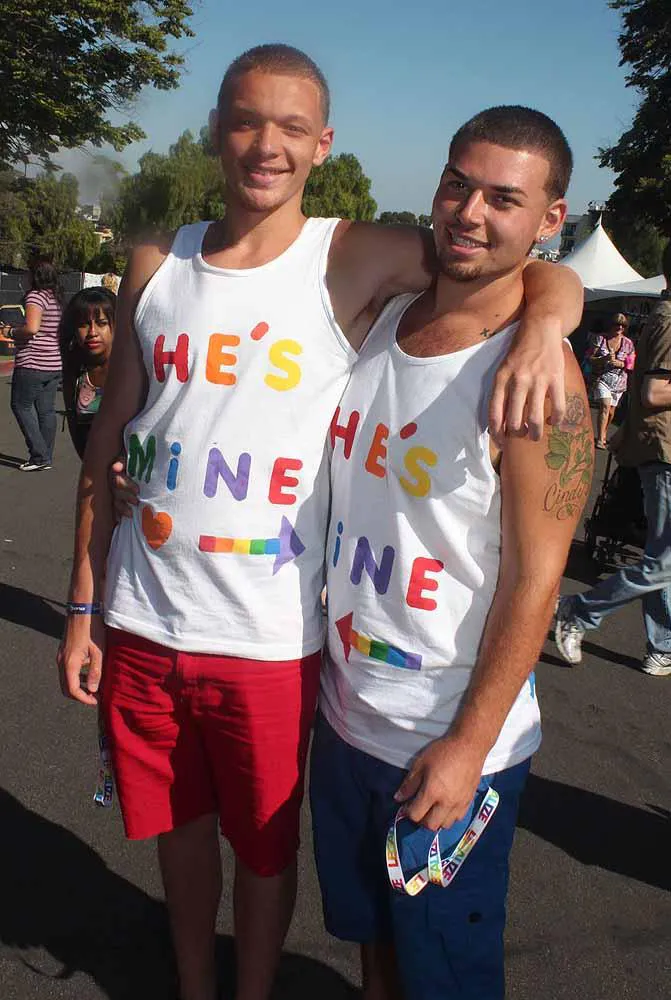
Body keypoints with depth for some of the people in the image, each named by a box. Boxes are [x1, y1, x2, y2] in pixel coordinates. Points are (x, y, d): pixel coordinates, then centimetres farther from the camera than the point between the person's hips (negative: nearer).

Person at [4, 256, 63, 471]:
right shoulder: (58, 298, 12)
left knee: (21, 405, 2)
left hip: (33, 364, -8)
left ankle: (39, 456, -3)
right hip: (55, 364, 8)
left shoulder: (35, 296, -14)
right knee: (46, 410, 10)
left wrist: (13, 332, -7)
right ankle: (46, 457, 14)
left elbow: (32, 328, -26)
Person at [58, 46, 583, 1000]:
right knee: (178, 826, 21)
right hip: (143, 624, 4)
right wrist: (82, 606, 6)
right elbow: (109, 439, 7)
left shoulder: (355, 260, -6)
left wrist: (544, 322, -29)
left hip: (270, 638, -3)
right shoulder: (157, 266, 4)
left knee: (265, 845, 16)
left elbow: (547, 272, -5)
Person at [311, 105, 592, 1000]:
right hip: (346, 711, 6)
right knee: (369, 927, 26)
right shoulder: (380, 320, 1)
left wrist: (468, 744, -17)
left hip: (451, 738, -5)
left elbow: (534, 579, -19)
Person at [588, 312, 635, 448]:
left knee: (611, 412, 9)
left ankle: (603, 436, 32)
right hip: (602, 378, -3)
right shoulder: (600, 338, -1)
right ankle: (600, 440, -21)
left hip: (619, 381, 3)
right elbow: (590, 359, -2)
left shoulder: (628, 343, 5)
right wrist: (604, 359, -21)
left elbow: (631, 365, 6)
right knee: (605, 406, -22)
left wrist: (619, 363, -14)